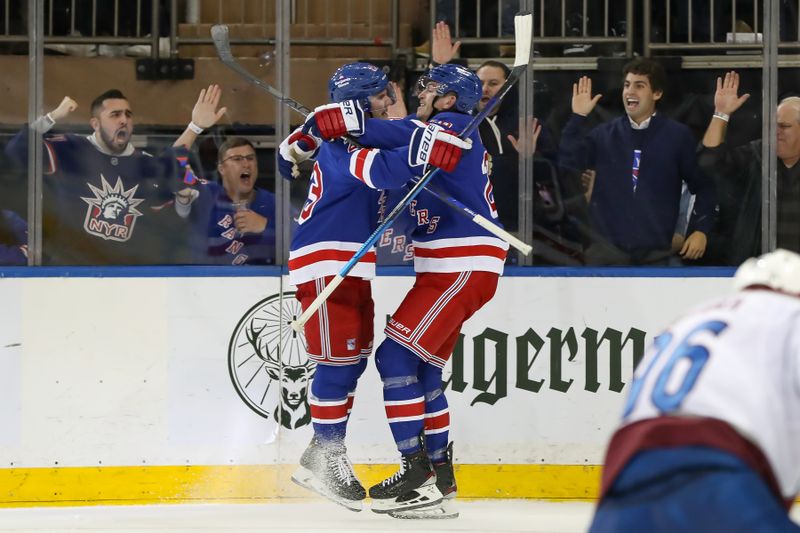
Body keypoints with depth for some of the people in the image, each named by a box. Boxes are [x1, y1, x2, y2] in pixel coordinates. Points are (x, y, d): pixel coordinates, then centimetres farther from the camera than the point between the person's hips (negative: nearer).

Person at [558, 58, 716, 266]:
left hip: (654, 253, -1)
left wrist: (701, 229, -3)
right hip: (606, 249, 1)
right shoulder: (604, 135, 7)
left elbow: (703, 185, 5)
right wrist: (577, 118, -10)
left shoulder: (677, 136, 1)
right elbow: (569, 163, -4)